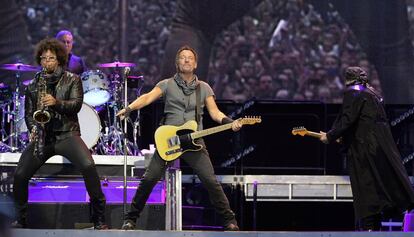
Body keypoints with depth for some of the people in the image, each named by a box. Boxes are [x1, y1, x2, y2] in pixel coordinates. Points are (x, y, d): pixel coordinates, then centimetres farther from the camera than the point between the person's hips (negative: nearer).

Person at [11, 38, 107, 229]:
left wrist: (56, 103, -25)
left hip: (66, 133, -3)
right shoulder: (33, 85, 15)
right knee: (20, 175, -13)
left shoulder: (72, 80, 7)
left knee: (88, 166, -27)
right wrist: (33, 127, -3)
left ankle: (99, 219, -18)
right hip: (41, 137, 3)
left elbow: (77, 104, -7)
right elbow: (28, 113, 18)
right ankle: (21, 220, 9)